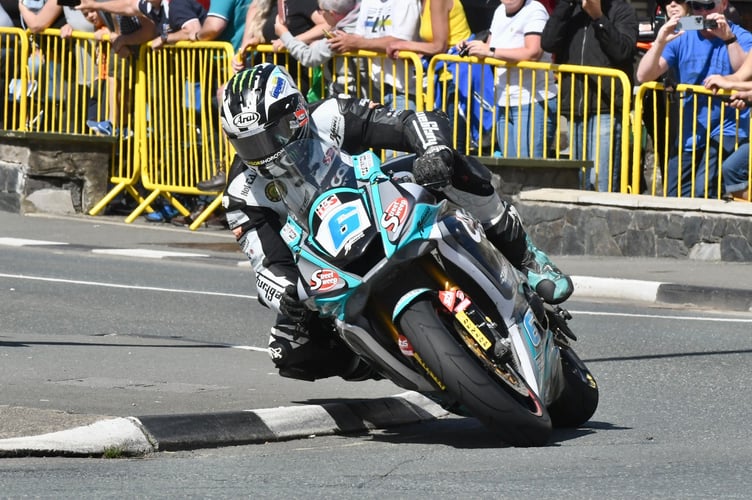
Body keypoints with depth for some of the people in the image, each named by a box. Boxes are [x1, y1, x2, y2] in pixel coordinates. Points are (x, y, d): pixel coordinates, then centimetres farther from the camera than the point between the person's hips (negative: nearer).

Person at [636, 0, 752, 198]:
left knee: (702, 192, -26)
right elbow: (644, 76, -4)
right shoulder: (681, 38, 6)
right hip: (688, 137, 5)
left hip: (726, 132, -5)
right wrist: (660, 42, -21)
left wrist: (729, 39, -32)